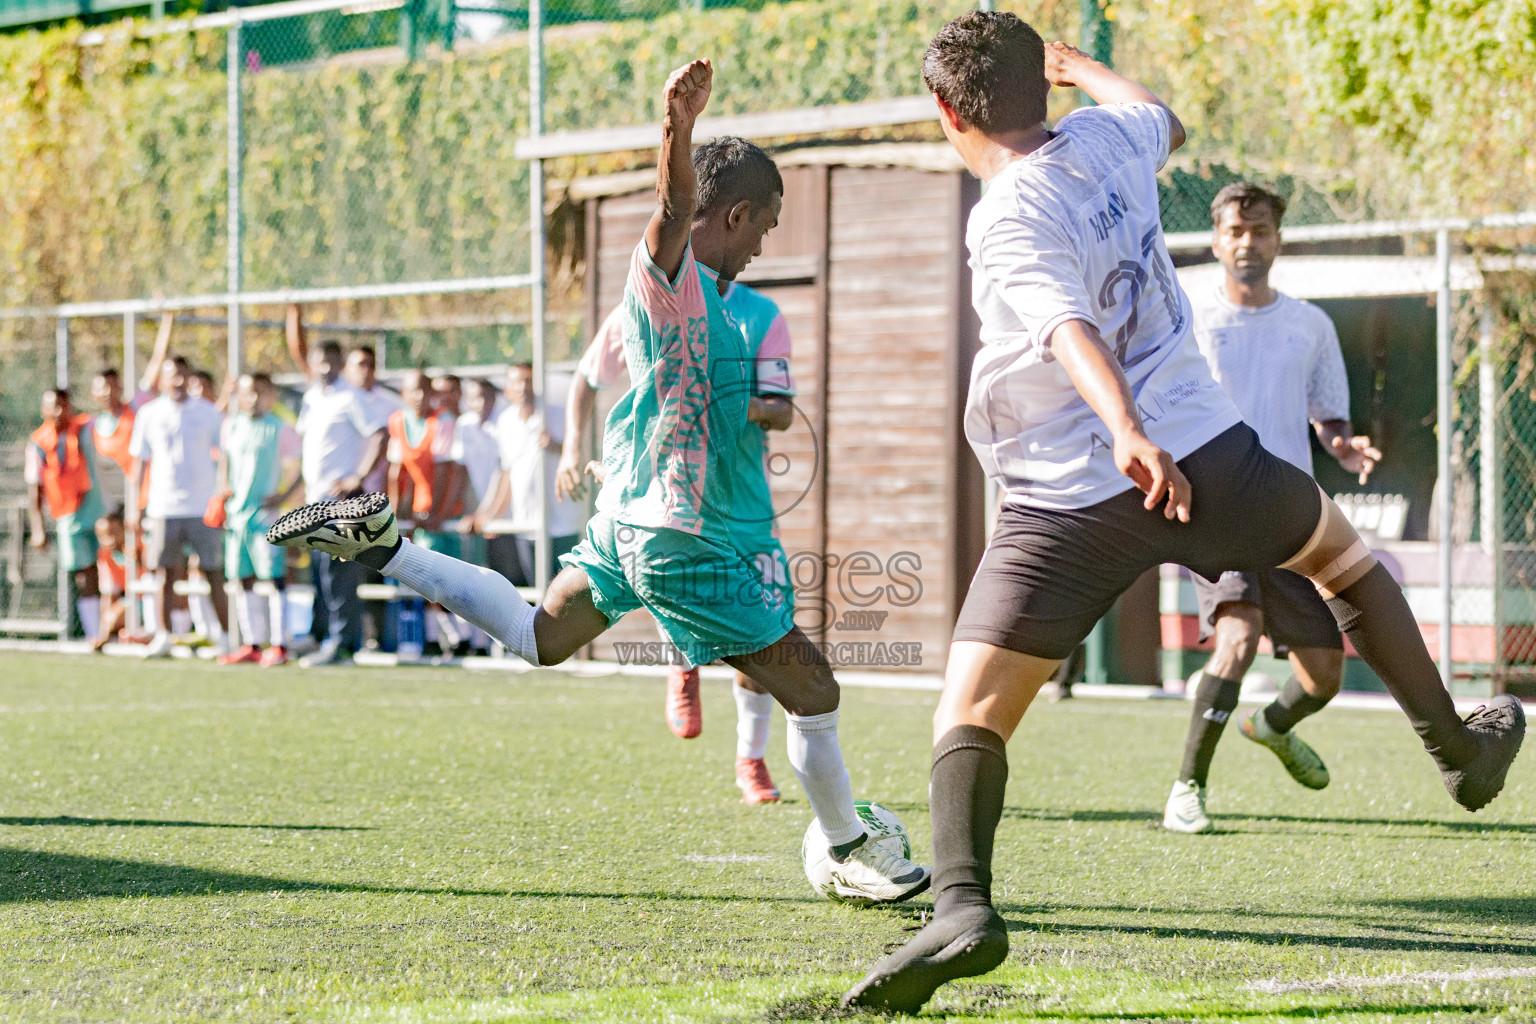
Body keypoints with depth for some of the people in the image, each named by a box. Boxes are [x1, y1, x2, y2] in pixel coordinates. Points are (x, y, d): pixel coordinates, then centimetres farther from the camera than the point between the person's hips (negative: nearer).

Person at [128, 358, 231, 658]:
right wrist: (135, 506, 7)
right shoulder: (149, 414, 7)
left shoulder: (207, 412, 4)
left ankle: (224, 636, 3)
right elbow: (140, 462, 11)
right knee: (166, 575, 2)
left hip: (202, 506, -1)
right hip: (163, 507, 1)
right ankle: (163, 637, 8)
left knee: (213, 574, -2)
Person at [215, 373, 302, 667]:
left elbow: (298, 472, -1)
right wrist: (223, 488, 9)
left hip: (264, 510, -5)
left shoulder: (282, 430, -2)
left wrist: (283, 495, -15)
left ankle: (279, 645, -6)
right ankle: (252, 644, 14)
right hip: (235, 511, 5)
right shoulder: (232, 427, 13)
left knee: (273, 576, -8)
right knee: (243, 579, 8)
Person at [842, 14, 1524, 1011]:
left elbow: (1069, 327, -32)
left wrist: (1124, 435, -46)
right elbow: (1166, 119, 31)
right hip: (1206, 454, 5)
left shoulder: (1010, 220, -13)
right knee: (1342, 552, 33)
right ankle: (1459, 744, 43)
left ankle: (963, 902, -27)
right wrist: (1075, 62, 47)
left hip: (1072, 504, -5)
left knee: (969, 712, -4)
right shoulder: (1105, 141, 5)